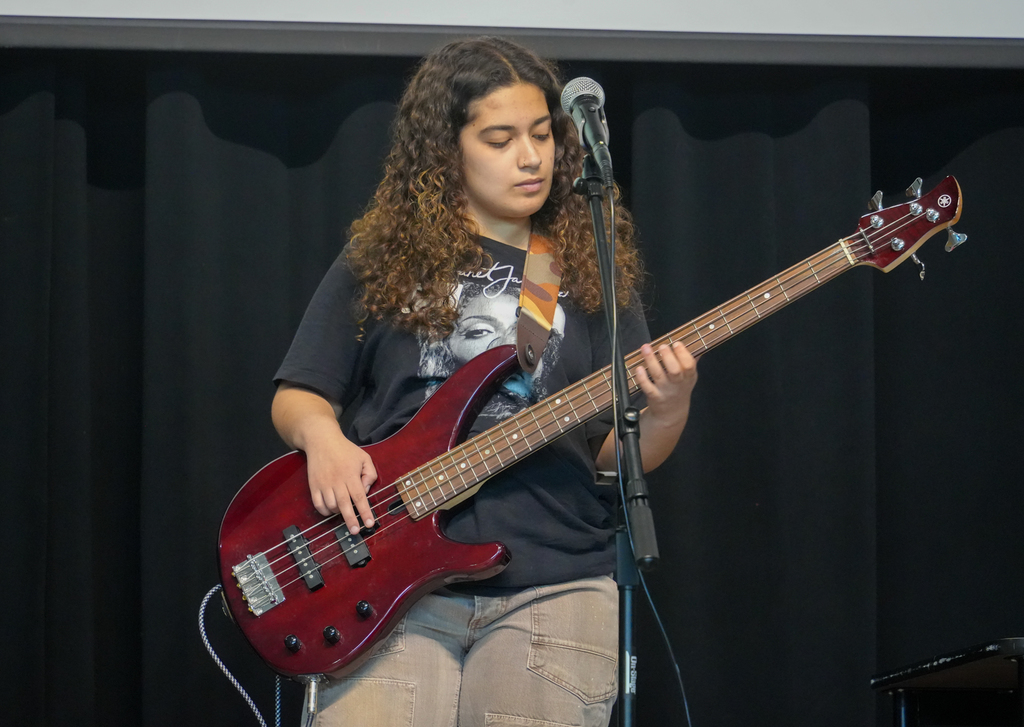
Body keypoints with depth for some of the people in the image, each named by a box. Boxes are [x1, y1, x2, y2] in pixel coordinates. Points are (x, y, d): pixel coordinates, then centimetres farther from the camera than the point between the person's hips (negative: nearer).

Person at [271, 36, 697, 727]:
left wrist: (666, 411, -12)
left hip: (554, 584, 1)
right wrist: (322, 435, -8)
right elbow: (296, 396, 14)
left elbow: (616, 454, 9)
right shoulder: (379, 261, 11)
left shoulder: (591, 268, 12)